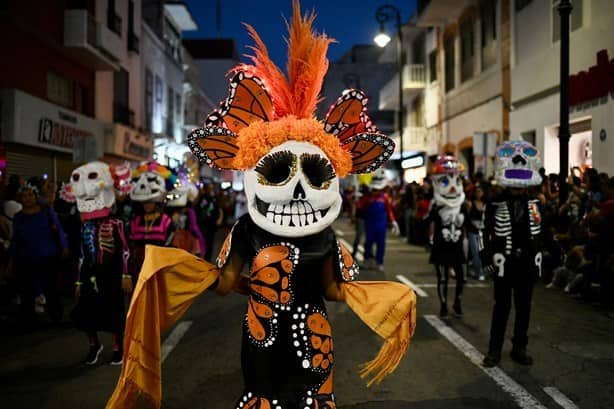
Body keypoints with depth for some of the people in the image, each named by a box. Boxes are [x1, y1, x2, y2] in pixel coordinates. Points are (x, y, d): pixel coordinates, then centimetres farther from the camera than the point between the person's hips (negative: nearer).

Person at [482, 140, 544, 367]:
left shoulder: (534, 203, 4)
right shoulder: (496, 204, -7)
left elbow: (538, 234, 9)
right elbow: (488, 234, -5)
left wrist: (538, 259, 7)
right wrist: (490, 259, -9)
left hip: (527, 262, 4)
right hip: (504, 263, -3)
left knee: (524, 307, 11)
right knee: (502, 307, 4)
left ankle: (519, 348, 24)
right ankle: (495, 349, 15)